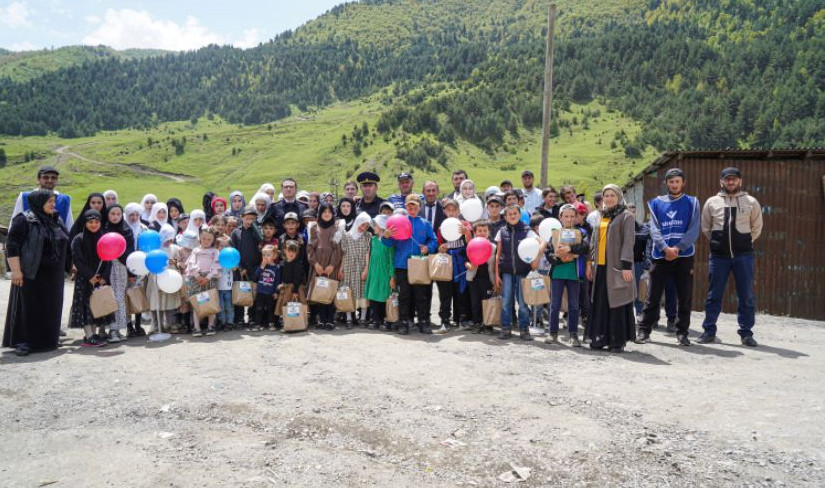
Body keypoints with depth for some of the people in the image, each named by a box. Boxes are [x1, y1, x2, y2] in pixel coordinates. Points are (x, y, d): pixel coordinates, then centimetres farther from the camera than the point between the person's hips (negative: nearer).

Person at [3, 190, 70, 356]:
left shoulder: (56, 220, 13)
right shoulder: (23, 220, -8)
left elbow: (66, 245, 21)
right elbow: (12, 246, -12)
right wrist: (16, 270, -17)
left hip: (53, 275, 6)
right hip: (31, 273, -6)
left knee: (51, 308, 10)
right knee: (28, 308, -1)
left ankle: (48, 340, 21)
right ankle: (23, 342, 7)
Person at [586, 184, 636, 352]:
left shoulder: (626, 216, -1)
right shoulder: (601, 216, 18)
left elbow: (629, 241, -9)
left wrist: (626, 266, -16)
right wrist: (590, 263, 14)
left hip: (616, 267, -6)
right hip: (600, 267, 6)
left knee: (616, 303, -3)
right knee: (599, 303, 6)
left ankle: (618, 341, 4)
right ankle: (600, 338, 14)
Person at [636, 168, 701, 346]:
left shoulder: (692, 203, 7)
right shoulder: (657, 203, 9)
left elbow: (694, 231, -3)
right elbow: (654, 229, 0)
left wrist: (677, 248, -14)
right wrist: (666, 248, -15)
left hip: (684, 256, 0)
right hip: (660, 256, 0)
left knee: (685, 297, 4)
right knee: (653, 296, 2)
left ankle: (682, 332, 14)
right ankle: (644, 330, 9)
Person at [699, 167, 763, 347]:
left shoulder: (751, 202, 3)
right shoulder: (712, 202, 4)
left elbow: (757, 228, 12)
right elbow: (705, 228, 14)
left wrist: (744, 244, 12)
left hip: (743, 256, 0)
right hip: (719, 256, 0)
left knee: (746, 296, 3)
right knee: (714, 295, 5)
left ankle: (746, 333, 13)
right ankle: (709, 331, 13)